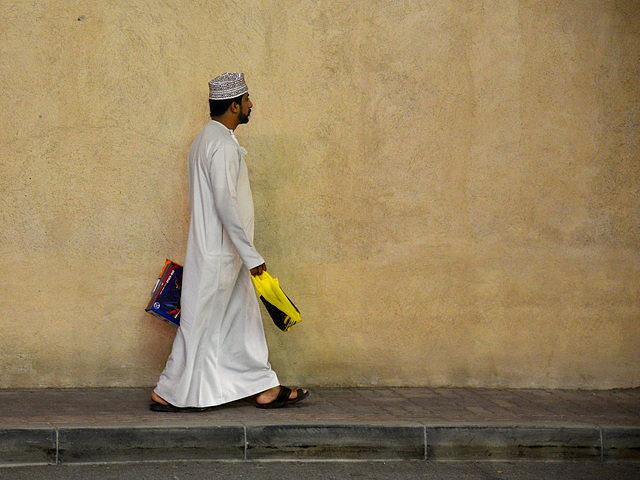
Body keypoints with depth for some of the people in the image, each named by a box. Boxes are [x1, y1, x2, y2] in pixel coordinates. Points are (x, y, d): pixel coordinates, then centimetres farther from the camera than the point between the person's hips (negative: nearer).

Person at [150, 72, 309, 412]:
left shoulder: (207, 139, 14)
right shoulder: (222, 145, -19)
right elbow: (225, 203, -25)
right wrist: (250, 255, -23)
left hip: (218, 252, 10)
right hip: (218, 254, -10)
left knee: (243, 317, 12)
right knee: (200, 323, -2)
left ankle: (264, 388, 17)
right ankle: (169, 394, 6)